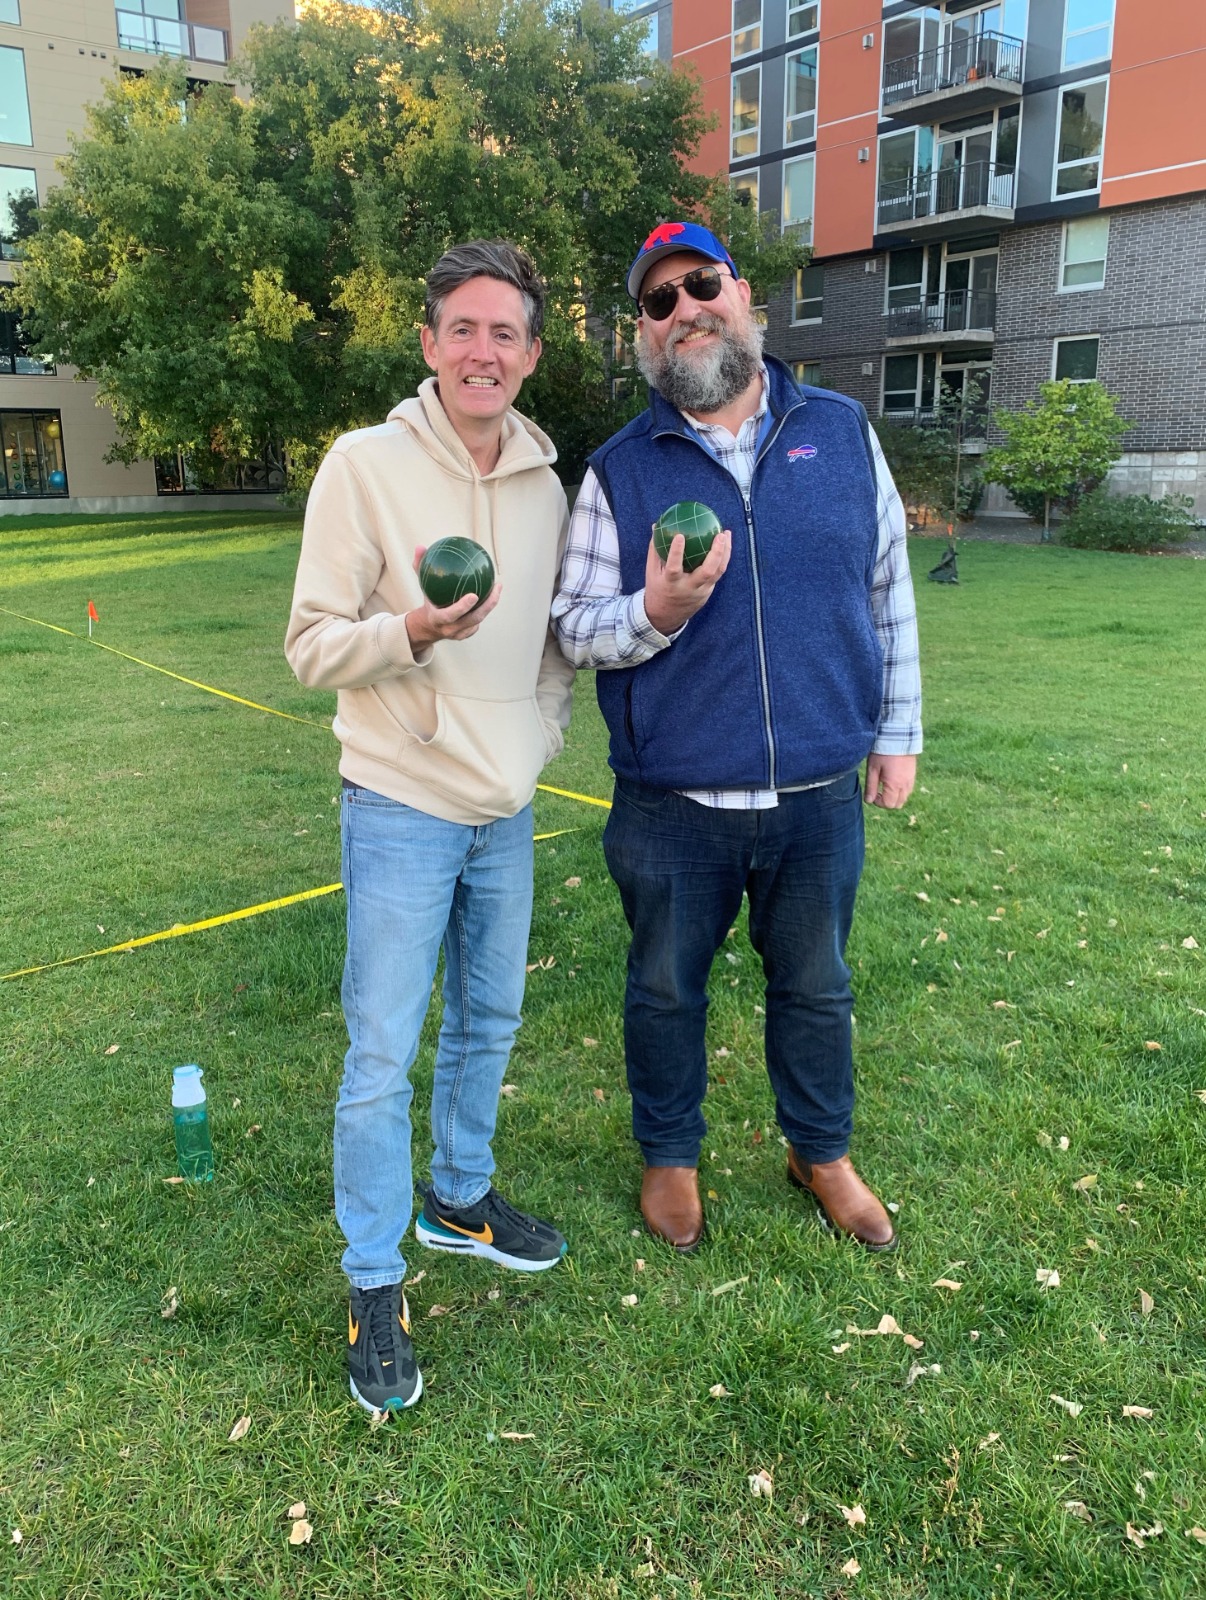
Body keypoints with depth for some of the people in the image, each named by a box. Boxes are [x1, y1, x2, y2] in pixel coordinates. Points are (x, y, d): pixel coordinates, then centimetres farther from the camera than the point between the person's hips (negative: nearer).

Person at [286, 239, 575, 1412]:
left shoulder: (545, 482, 4)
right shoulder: (366, 465, -11)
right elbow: (311, 646, -13)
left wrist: (546, 725, 2)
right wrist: (413, 630, -30)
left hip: (506, 809, 6)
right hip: (402, 808, -5)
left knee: (487, 1023, 18)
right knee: (383, 1053, 0)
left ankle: (461, 1198, 41)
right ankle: (375, 1285, 18)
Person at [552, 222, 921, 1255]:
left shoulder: (842, 433, 3)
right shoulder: (619, 471, -2)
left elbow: (888, 590, 8)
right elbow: (574, 626, -3)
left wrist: (899, 730, 7)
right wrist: (655, 612, -23)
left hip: (821, 796, 1)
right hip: (672, 806, -1)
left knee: (816, 987, 18)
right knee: (666, 990, 15)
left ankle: (822, 1152, 42)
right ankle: (670, 1157, 39)